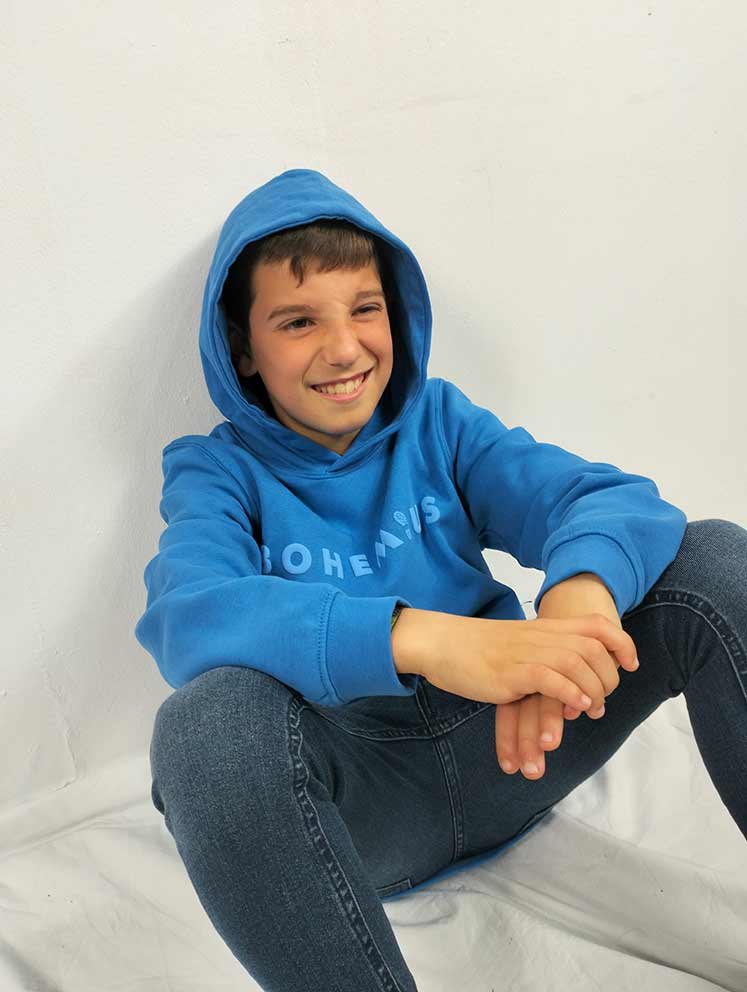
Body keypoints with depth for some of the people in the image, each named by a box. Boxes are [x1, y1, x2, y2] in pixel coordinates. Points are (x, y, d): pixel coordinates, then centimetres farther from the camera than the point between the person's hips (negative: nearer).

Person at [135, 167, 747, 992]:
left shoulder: (438, 422, 6)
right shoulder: (218, 472, -1)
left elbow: (611, 496, -10)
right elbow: (187, 620, -24)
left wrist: (581, 591, -36)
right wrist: (425, 639, -40)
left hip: (505, 748, 3)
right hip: (359, 793, -2)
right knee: (210, 717, -36)